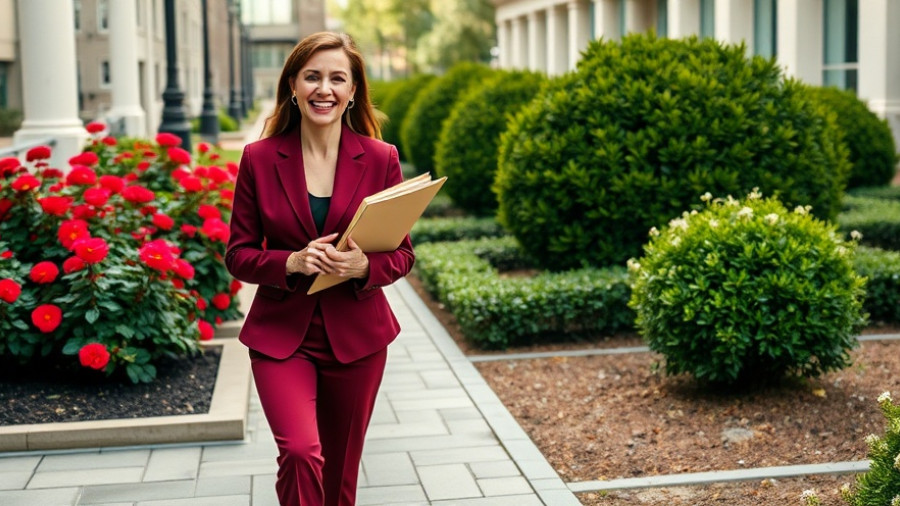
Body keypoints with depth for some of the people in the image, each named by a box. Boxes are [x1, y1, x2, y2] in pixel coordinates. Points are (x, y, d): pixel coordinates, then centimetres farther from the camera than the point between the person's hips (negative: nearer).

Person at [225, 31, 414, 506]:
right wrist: (292, 262, -20)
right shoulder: (259, 158, -4)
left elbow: (402, 253, 2)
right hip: (281, 334, -1)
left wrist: (363, 266, -20)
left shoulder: (381, 159, -3)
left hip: (356, 337, 2)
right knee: (300, 452, -22)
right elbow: (239, 255, -1)